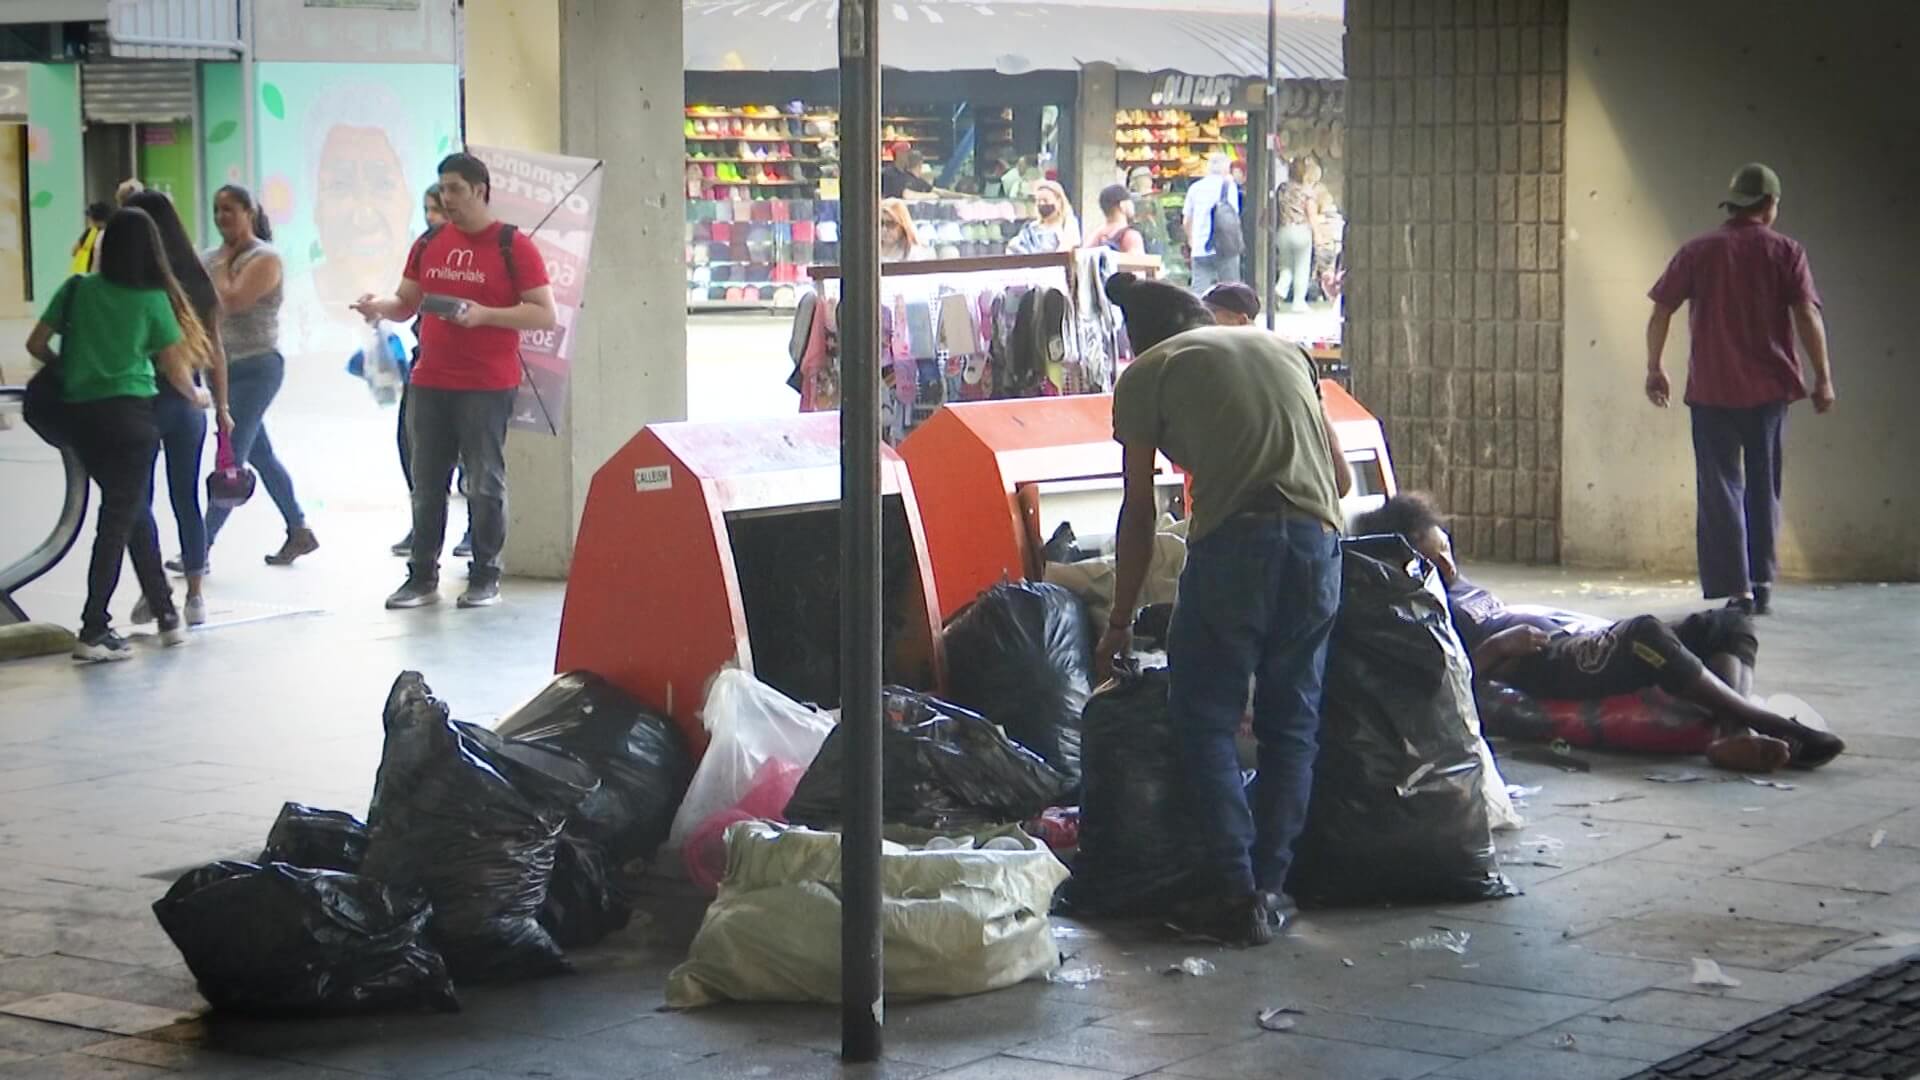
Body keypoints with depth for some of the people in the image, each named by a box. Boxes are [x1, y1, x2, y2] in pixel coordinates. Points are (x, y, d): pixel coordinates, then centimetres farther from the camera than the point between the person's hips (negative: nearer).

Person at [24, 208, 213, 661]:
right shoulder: (153, 299, -5)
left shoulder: (77, 290, 2)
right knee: (120, 517, -1)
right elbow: (174, 369, 0)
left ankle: (164, 612, 24)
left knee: (133, 508, 17)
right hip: (130, 414, -4)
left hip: (79, 414, 4)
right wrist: (197, 396, 20)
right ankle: (93, 631, -6)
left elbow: (36, 345, 4)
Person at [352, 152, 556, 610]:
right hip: (429, 384, 5)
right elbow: (406, 303, 17)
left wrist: (483, 315, -18)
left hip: (487, 387, -5)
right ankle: (422, 577, 15)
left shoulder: (513, 246, -4)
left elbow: (545, 315, -8)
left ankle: (485, 578, 9)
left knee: (485, 485, 1)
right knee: (426, 485, 8)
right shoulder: (429, 245, 12)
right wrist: (381, 306, -5)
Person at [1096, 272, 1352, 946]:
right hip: (1317, 538, 4)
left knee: (1206, 719, 7)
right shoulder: (1284, 349, 25)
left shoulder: (1146, 374, 13)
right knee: (1292, 722, 13)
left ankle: (1235, 895, 1)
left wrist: (1121, 624, 19)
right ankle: (1269, 886, 13)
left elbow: (1140, 512, 12)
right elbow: (1341, 476, 23)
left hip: (1232, 542, -4)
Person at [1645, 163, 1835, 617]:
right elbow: (1808, 316, -8)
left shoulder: (1697, 251, 1)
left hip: (1712, 391, 0)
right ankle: (1762, 584, 16)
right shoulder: (1786, 252, -1)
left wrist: (1654, 369, 11)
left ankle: (1737, 588, -4)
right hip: (1769, 390, 1)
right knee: (1764, 488, 14)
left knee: (1720, 488, 2)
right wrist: (1823, 379, -4)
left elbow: (1660, 313, 0)